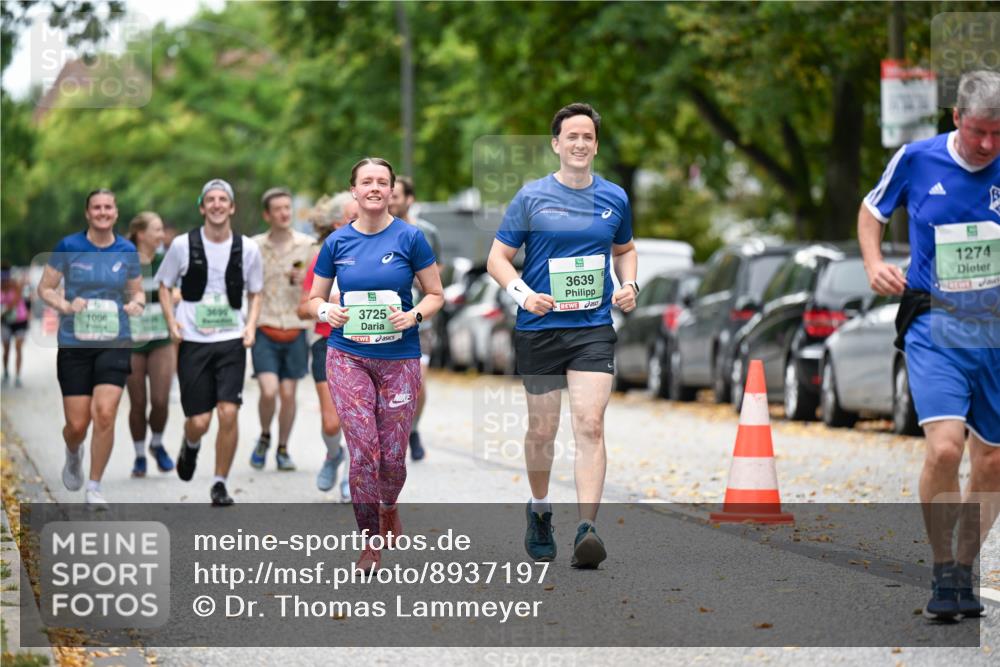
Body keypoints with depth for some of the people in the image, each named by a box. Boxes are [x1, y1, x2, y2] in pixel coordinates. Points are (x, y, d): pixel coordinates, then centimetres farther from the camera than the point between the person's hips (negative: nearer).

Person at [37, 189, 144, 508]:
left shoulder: (127, 251, 3)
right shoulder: (68, 247, -4)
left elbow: (137, 292, 14)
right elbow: (44, 288, 2)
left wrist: (136, 304, -9)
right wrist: (66, 306, -16)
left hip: (115, 343, 1)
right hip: (74, 344, -1)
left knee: (105, 413, -17)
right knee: (77, 425, 0)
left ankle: (94, 487, -1)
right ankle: (73, 455, 38)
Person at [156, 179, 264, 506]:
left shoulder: (247, 248, 2)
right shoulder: (183, 245, -2)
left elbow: (255, 293, 15)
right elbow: (164, 285, 10)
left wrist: (251, 325, -1)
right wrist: (172, 321, -4)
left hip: (231, 341, 1)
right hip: (192, 341, -1)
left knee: (228, 412, -13)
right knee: (199, 421, -3)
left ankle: (220, 483, 3)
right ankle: (190, 446, 35)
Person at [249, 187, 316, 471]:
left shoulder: (308, 245, 2)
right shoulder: (254, 246, 1)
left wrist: (303, 281, -12)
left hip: (295, 331, 1)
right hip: (264, 330, -1)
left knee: (288, 394, 3)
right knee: (269, 391, -13)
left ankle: (283, 450, 21)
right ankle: (264, 437, 15)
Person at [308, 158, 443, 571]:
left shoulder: (409, 238, -2)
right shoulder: (337, 243, 3)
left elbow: (436, 295, 3)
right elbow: (314, 299, 11)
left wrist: (413, 315, -16)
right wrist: (326, 311, -11)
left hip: (399, 357, 0)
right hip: (348, 356, 1)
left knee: (393, 456, 4)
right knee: (363, 451, -10)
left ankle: (388, 507, 39)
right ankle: (369, 542, 2)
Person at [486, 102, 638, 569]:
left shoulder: (614, 198, 8)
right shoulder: (532, 197, -1)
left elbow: (625, 249, 25)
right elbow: (497, 258, 2)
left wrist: (629, 286, 5)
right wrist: (522, 292, -16)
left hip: (594, 328, 1)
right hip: (539, 329, -1)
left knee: (590, 425, -13)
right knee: (542, 430, 8)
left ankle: (586, 530, -19)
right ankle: (539, 511, 32)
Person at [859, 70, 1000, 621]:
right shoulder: (916, 160, -5)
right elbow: (872, 210, 14)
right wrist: (874, 265, -2)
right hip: (935, 328, -2)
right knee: (944, 448, -20)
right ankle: (942, 576, -4)